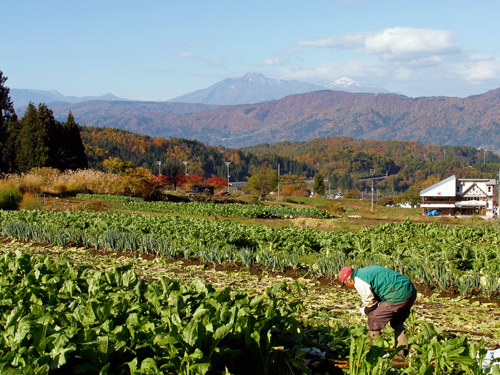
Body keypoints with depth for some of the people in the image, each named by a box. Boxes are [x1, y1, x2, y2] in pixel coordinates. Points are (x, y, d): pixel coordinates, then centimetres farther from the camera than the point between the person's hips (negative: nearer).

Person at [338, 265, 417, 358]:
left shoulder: (359, 281, -7)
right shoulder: (364, 271, 22)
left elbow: (371, 303, -3)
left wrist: (364, 310, 16)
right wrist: (364, 306, 20)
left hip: (399, 295, -10)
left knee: (373, 319, 1)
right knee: (397, 323, 27)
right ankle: (402, 352, 29)